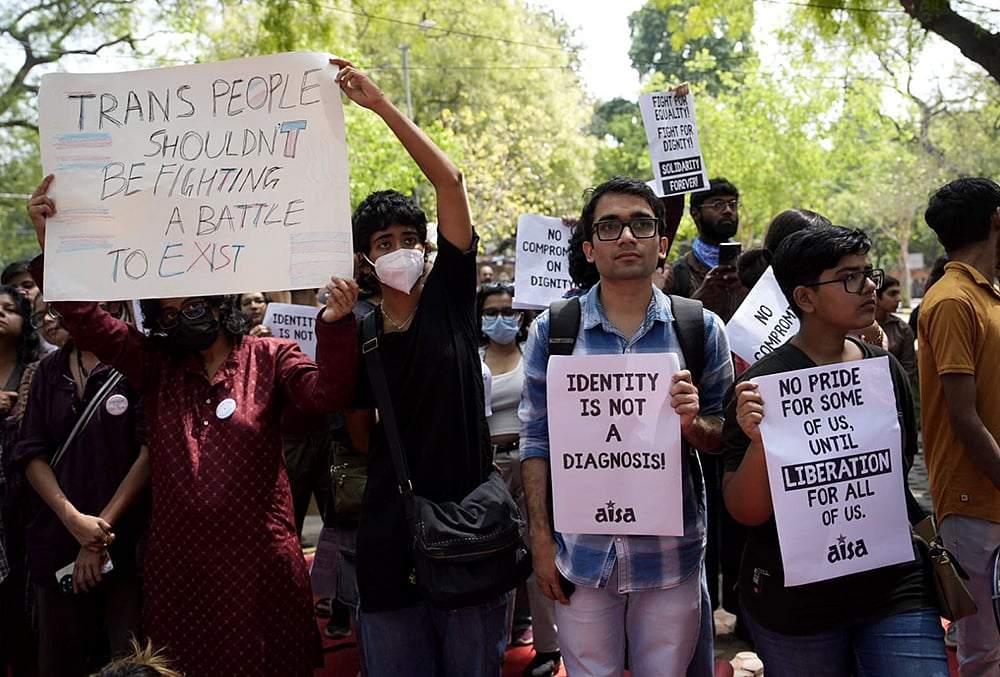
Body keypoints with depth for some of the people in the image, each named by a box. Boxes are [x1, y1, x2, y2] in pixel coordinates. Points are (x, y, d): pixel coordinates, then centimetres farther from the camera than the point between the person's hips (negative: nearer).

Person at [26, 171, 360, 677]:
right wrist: (49, 244, -11)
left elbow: (326, 393, -15)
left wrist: (335, 325, -33)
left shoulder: (270, 357, 1)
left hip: (258, 559, -3)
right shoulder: (156, 365, 9)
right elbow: (84, 319, 1)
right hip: (177, 561, 3)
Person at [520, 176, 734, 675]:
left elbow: (723, 438, 5)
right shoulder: (550, 331, 0)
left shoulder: (702, 329, 1)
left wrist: (692, 422, -17)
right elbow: (536, 439, 2)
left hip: (672, 554, 0)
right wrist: (541, 538, -2)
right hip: (582, 554, 0)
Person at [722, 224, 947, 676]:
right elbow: (745, 513, -15)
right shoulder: (762, 384, -14)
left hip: (895, 590, 4)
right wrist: (757, 440, -31)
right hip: (795, 602, -4)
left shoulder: (886, 370, 4)